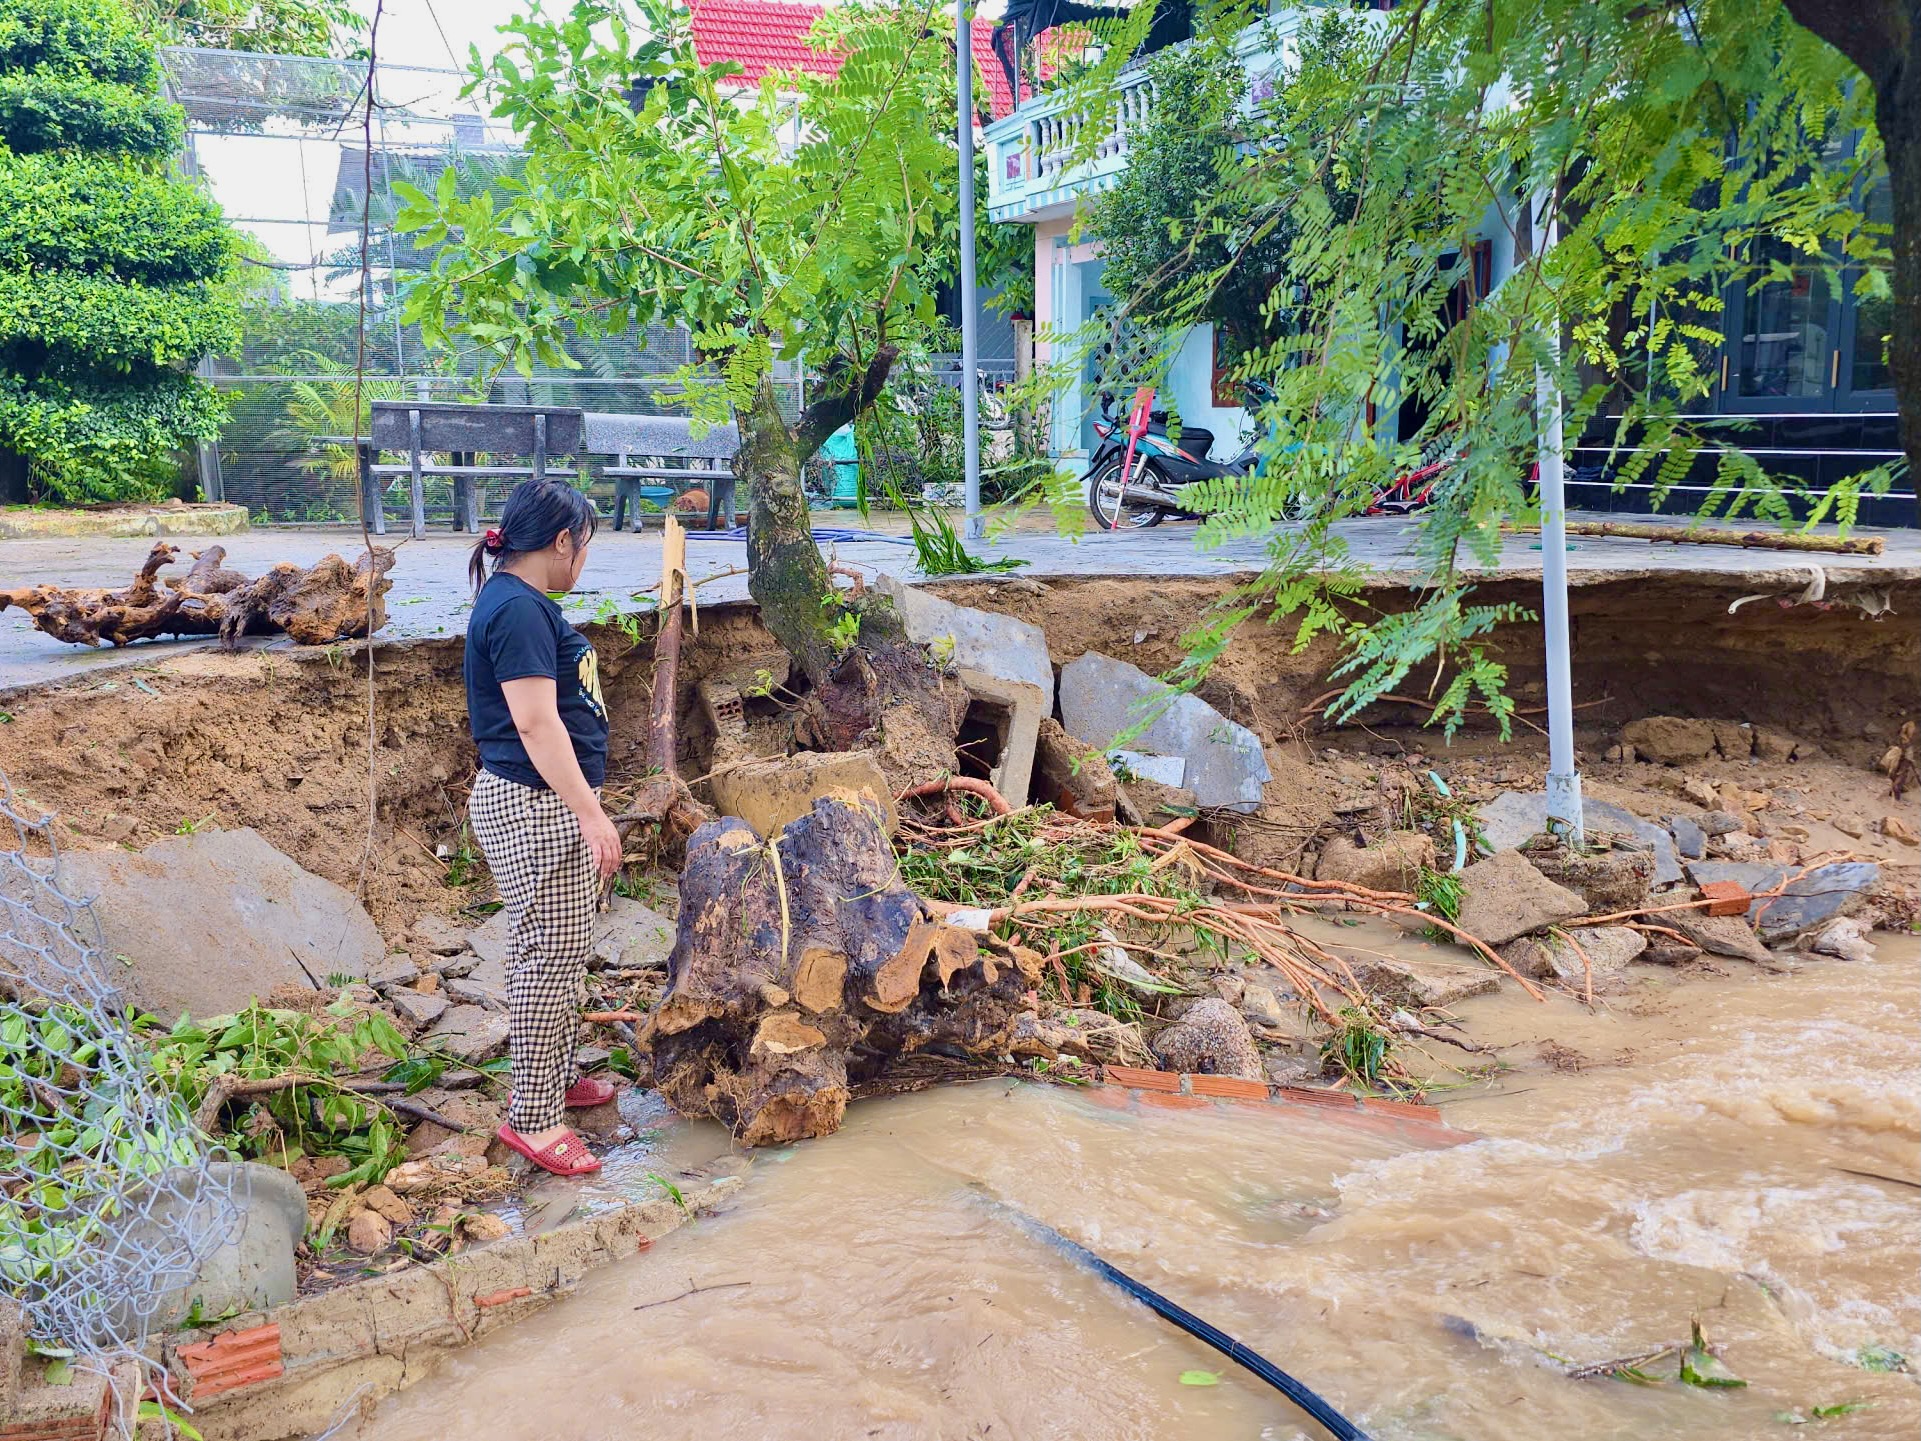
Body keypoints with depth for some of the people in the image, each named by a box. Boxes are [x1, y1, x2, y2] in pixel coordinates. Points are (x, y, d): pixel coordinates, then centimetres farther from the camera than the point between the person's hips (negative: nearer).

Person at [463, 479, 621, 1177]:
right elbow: (534, 724, -24)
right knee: (549, 957, -5)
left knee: (562, 953, 18)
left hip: (550, 805, 11)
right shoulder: (519, 610, -19)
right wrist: (590, 813, -25)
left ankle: (557, 1077, 32)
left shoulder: (520, 602, 14)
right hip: (536, 807, -11)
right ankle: (533, 1117, 4)